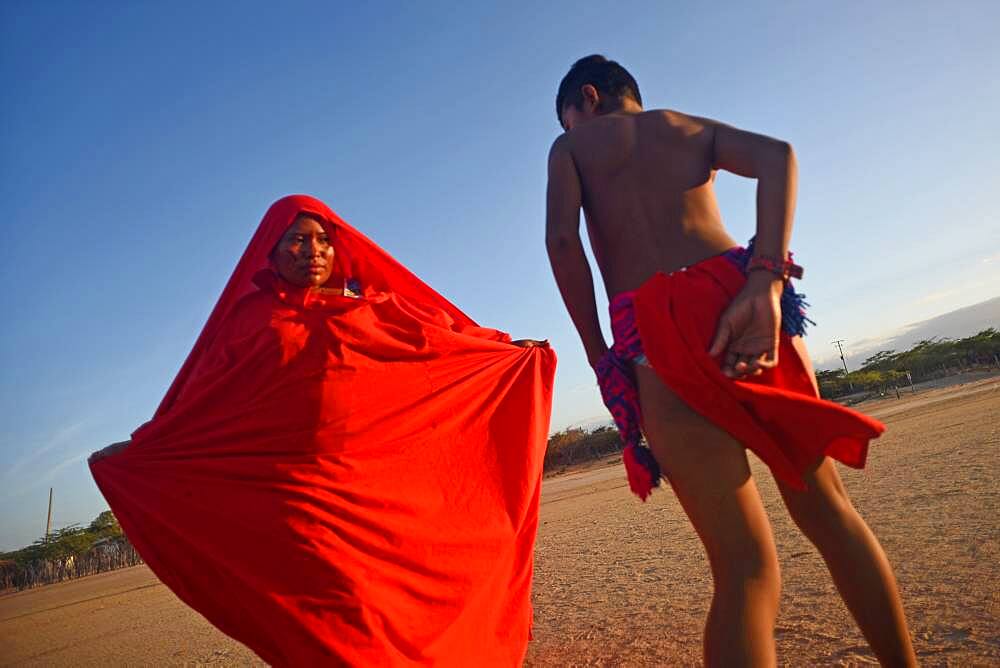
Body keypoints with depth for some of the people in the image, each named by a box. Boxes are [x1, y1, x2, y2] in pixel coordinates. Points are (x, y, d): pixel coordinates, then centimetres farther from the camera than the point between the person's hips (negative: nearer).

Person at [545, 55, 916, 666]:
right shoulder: (692, 126, 27)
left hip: (653, 330, -3)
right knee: (825, 505, 18)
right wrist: (766, 280, -8)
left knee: (746, 563, -1)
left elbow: (562, 239, -1)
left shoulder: (570, 146, 19)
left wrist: (599, 355, 4)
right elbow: (776, 154, 5)